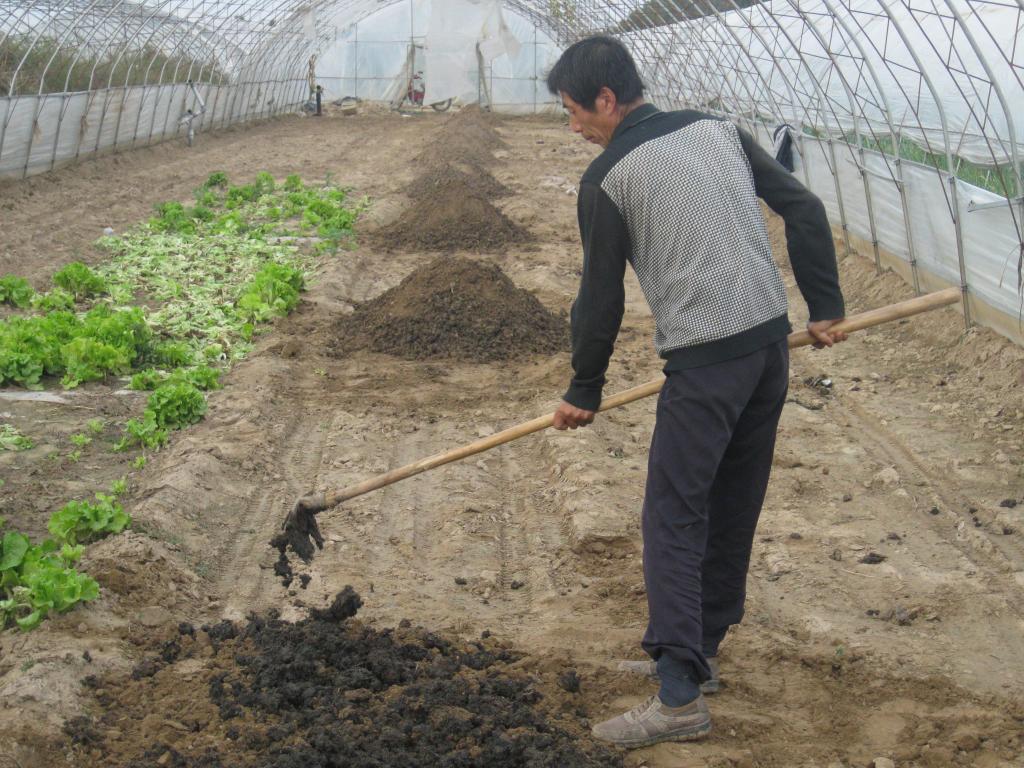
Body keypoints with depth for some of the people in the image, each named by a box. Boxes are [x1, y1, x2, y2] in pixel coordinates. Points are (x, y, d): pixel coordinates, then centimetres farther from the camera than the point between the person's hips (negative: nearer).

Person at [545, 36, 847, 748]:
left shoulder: (607, 178, -5)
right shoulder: (719, 130, 12)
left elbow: (602, 297, 0)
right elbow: (805, 210, 10)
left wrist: (585, 391, 12)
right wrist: (826, 307, 14)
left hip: (705, 363, -7)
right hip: (772, 341, 7)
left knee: (673, 518, -3)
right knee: (732, 512, 15)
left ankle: (680, 696, -8)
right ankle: (697, 652, 27)